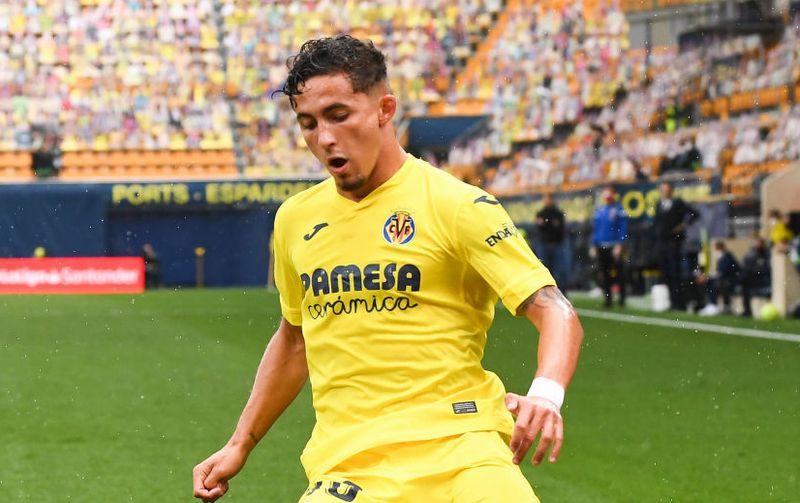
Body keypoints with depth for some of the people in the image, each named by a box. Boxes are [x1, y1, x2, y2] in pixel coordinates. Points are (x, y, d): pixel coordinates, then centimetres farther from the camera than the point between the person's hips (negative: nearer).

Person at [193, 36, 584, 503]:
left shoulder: (457, 205, -4)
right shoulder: (295, 219, 13)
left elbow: (557, 313, -10)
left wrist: (544, 394, -29)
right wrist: (239, 447, 28)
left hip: (456, 443, -4)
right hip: (343, 461, 4)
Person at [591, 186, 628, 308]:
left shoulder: (618, 209, -4)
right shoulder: (599, 210, 12)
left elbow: (623, 228, -8)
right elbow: (595, 228, 16)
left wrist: (619, 245, -15)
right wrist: (593, 245, 12)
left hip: (614, 247, -5)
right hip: (600, 247, 5)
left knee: (619, 273, -3)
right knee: (604, 274, 8)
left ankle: (622, 298, 3)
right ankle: (607, 298, 15)